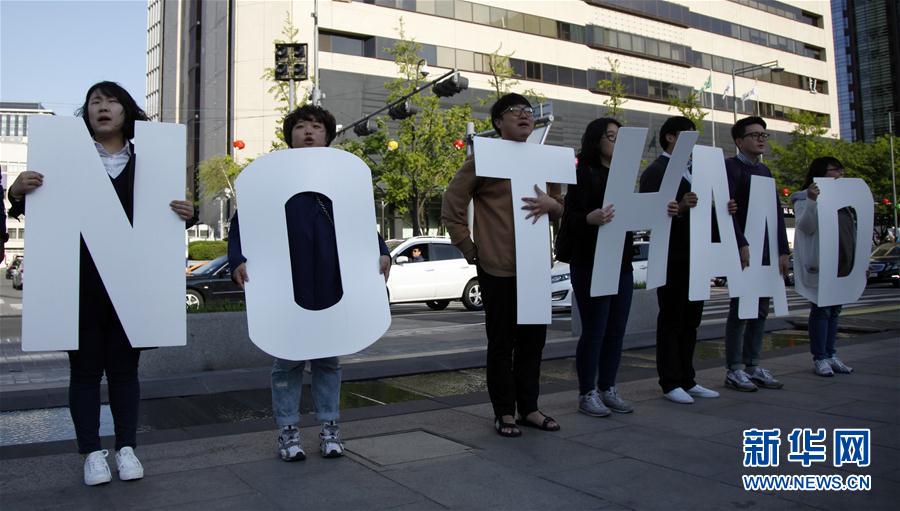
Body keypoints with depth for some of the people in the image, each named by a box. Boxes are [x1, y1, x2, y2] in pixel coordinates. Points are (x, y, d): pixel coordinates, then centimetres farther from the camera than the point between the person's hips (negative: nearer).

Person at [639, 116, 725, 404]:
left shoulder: (692, 170, 19)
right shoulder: (655, 171, -6)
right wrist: (679, 208, -31)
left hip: (695, 257, 8)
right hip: (672, 258, -8)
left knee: (690, 320, 11)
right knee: (670, 320, -1)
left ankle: (687, 380, 20)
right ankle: (670, 383, 6)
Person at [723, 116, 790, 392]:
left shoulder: (765, 170, 19)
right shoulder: (731, 166, -4)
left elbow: (776, 212, 18)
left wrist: (782, 250, 11)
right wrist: (742, 245, -21)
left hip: (767, 252, 8)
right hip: (744, 251, -8)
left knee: (760, 310, 9)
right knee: (740, 309, -5)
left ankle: (753, 366, 17)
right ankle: (734, 370, 3)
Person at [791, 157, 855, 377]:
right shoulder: (805, 198, -3)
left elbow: (850, 231, 26)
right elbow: (806, 226, -17)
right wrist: (812, 201, -30)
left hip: (842, 265, 8)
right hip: (820, 265, -8)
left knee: (834, 310, 10)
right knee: (821, 310, -5)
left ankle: (830, 355, 16)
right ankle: (819, 358, 1)